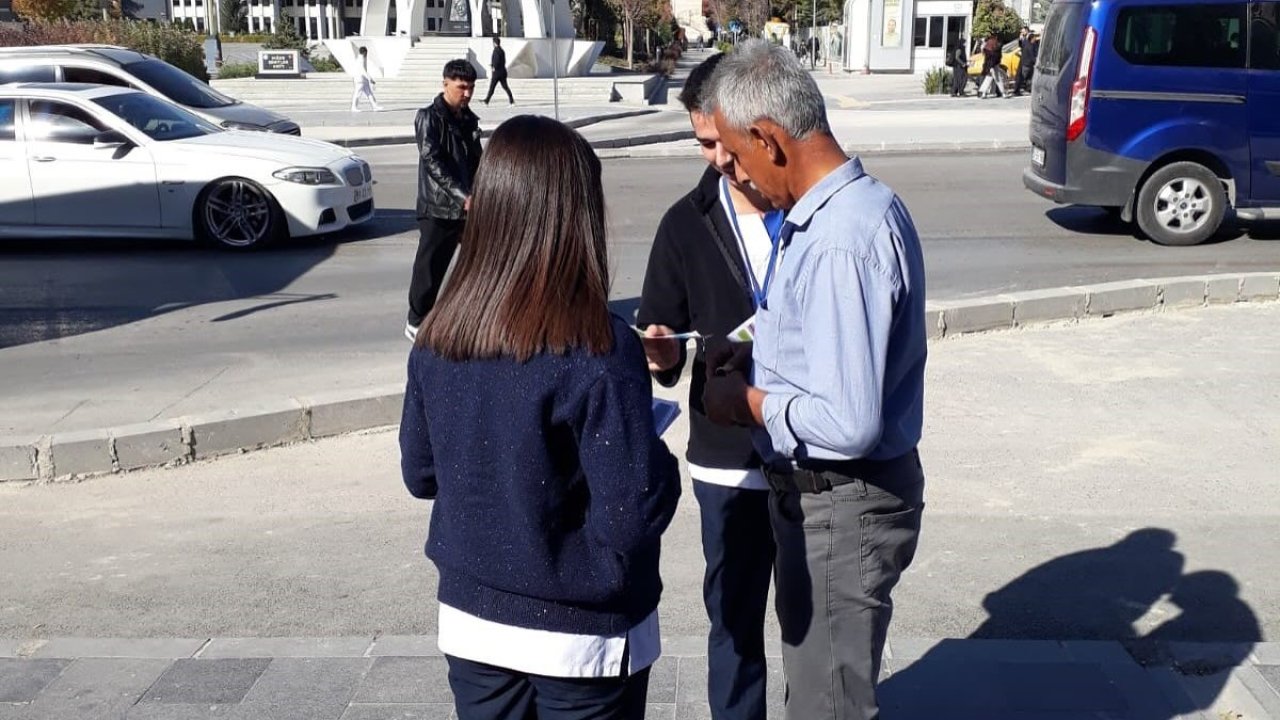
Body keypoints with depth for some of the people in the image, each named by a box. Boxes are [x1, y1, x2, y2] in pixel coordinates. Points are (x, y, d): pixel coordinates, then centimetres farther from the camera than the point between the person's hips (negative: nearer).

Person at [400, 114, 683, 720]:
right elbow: (634, 515, -23)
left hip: (470, 619, 4)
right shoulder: (598, 350, -23)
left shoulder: (437, 339, -8)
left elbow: (420, 475, 4)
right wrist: (661, 467, -4)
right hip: (580, 634, -4)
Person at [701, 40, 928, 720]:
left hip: (840, 508, -10)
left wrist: (748, 401, -16)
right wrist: (758, 359, 2)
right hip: (823, 491, 10)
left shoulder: (840, 242, -29)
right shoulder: (852, 205, 3)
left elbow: (848, 424, -32)